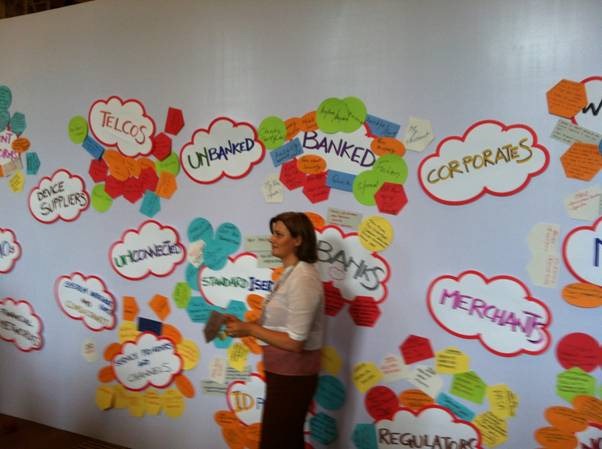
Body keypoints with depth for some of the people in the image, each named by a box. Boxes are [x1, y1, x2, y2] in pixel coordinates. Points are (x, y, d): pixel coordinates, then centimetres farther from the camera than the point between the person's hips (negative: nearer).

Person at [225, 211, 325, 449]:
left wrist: (249, 330, -18)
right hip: (285, 372, 9)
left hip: (292, 375, -9)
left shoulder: (303, 279, -22)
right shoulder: (291, 273, 8)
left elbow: (294, 342, -24)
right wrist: (243, 324, -1)